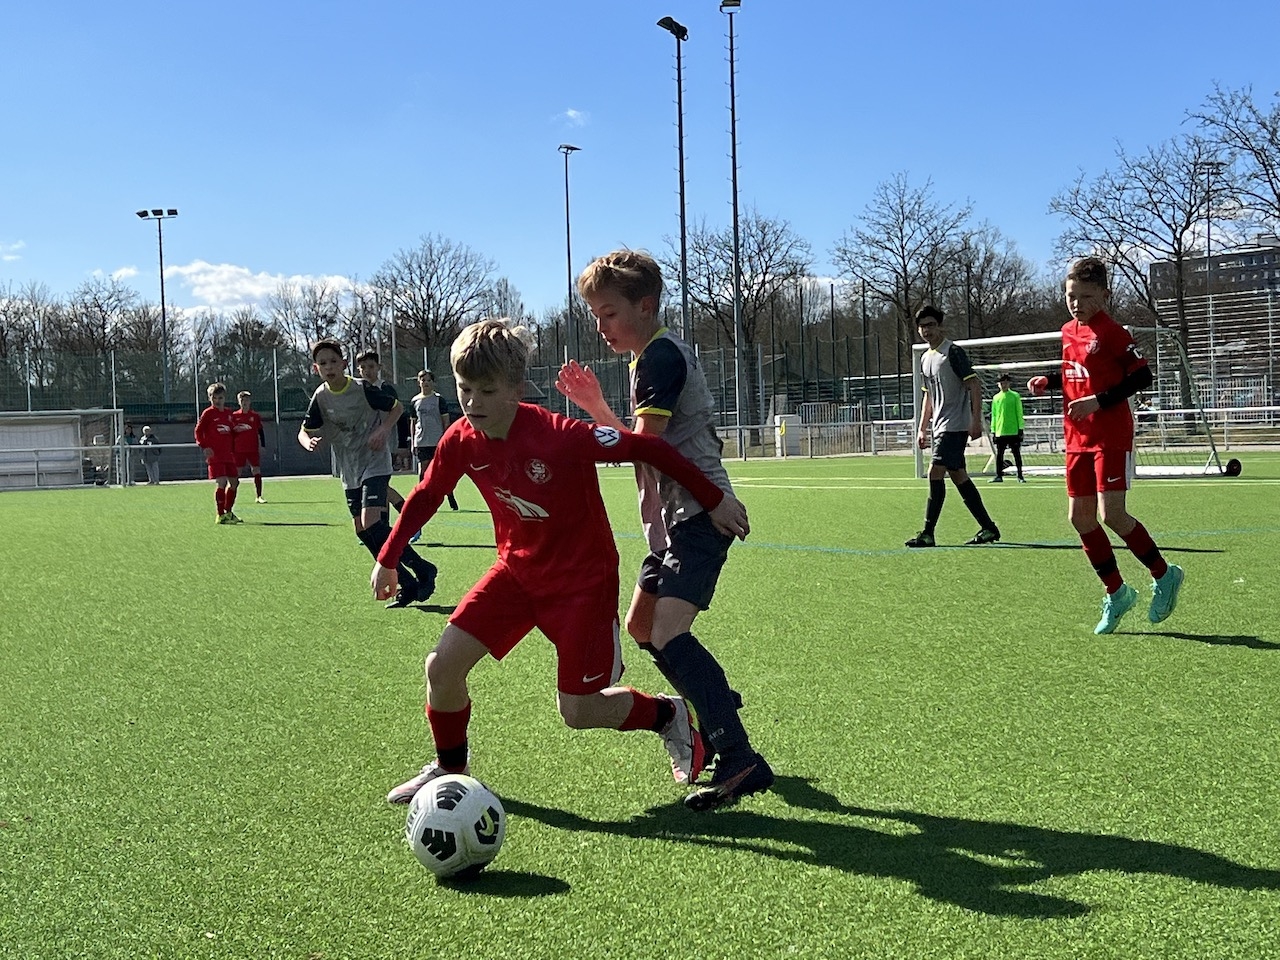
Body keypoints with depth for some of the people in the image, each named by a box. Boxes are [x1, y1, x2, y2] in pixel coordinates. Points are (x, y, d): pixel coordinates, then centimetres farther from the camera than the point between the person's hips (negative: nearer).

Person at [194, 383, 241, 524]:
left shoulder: (228, 413, 14)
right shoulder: (208, 413, -3)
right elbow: (198, 430, -5)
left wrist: (234, 452, 16)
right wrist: (204, 447, -16)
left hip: (229, 455, 7)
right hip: (215, 455, -7)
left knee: (234, 482, 9)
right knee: (221, 482, -14)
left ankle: (229, 512, 23)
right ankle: (221, 515, -8)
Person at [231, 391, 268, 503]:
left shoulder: (255, 416, 4)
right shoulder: (234, 416, 3)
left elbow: (260, 432, 7)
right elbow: (231, 432, 7)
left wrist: (261, 447, 0)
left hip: (253, 449, 0)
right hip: (239, 450, 0)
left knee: (257, 472, -4)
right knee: (236, 473, 3)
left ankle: (258, 496, 1)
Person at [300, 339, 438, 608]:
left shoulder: (363, 389, -13)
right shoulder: (320, 397, -1)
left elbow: (396, 407, 1)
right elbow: (304, 432, 6)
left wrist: (383, 430, -17)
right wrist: (309, 442, -17)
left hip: (375, 464, -6)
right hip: (349, 472, 6)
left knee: (371, 523, -21)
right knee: (362, 532, 2)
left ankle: (422, 569, -10)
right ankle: (407, 585, 10)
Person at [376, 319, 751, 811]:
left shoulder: (560, 436, -29)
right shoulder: (461, 440, -12)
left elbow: (647, 448, -22)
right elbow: (425, 496, 7)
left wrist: (714, 500, -17)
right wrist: (387, 560, 14)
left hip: (584, 577, -5)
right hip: (517, 569, 5)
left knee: (578, 713, -3)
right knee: (442, 665, -7)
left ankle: (669, 715, 27)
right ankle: (450, 769, 20)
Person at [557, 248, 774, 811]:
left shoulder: (661, 355, -13)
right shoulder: (651, 358, 19)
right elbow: (641, 445, 21)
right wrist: (595, 406, 12)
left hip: (699, 515, -11)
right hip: (673, 519, 11)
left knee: (668, 635, -22)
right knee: (641, 626, 19)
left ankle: (741, 762, -22)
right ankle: (717, 715, 31)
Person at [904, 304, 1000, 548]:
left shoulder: (953, 352, -9)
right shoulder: (925, 358, 16)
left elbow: (974, 385, -13)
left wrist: (976, 420, -20)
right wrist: (922, 428, 20)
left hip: (955, 426, -9)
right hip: (940, 427, 9)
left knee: (935, 473, -14)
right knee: (958, 476, 9)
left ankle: (928, 534, -12)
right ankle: (988, 528, 15)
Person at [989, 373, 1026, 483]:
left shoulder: (1015, 396, 2)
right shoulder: (996, 398, 11)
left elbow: (1019, 413, 1)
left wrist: (1021, 428, -5)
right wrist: (993, 431, 10)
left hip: (1013, 431, -3)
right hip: (1000, 432, 3)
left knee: (1017, 454, 1)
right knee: (999, 454, 4)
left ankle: (1020, 476, 5)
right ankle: (999, 476, 10)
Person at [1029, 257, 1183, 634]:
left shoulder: (1112, 333, -11)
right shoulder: (1069, 332, 12)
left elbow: (1142, 376, -14)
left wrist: (1098, 401, -20)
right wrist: (1048, 380, 7)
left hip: (1112, 436, -8)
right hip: (1078, 438, 8)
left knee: (1111, 514, -13)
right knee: (1080, 517, 5)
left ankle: (1164, 575, 9)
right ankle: (1116, 593, 19)